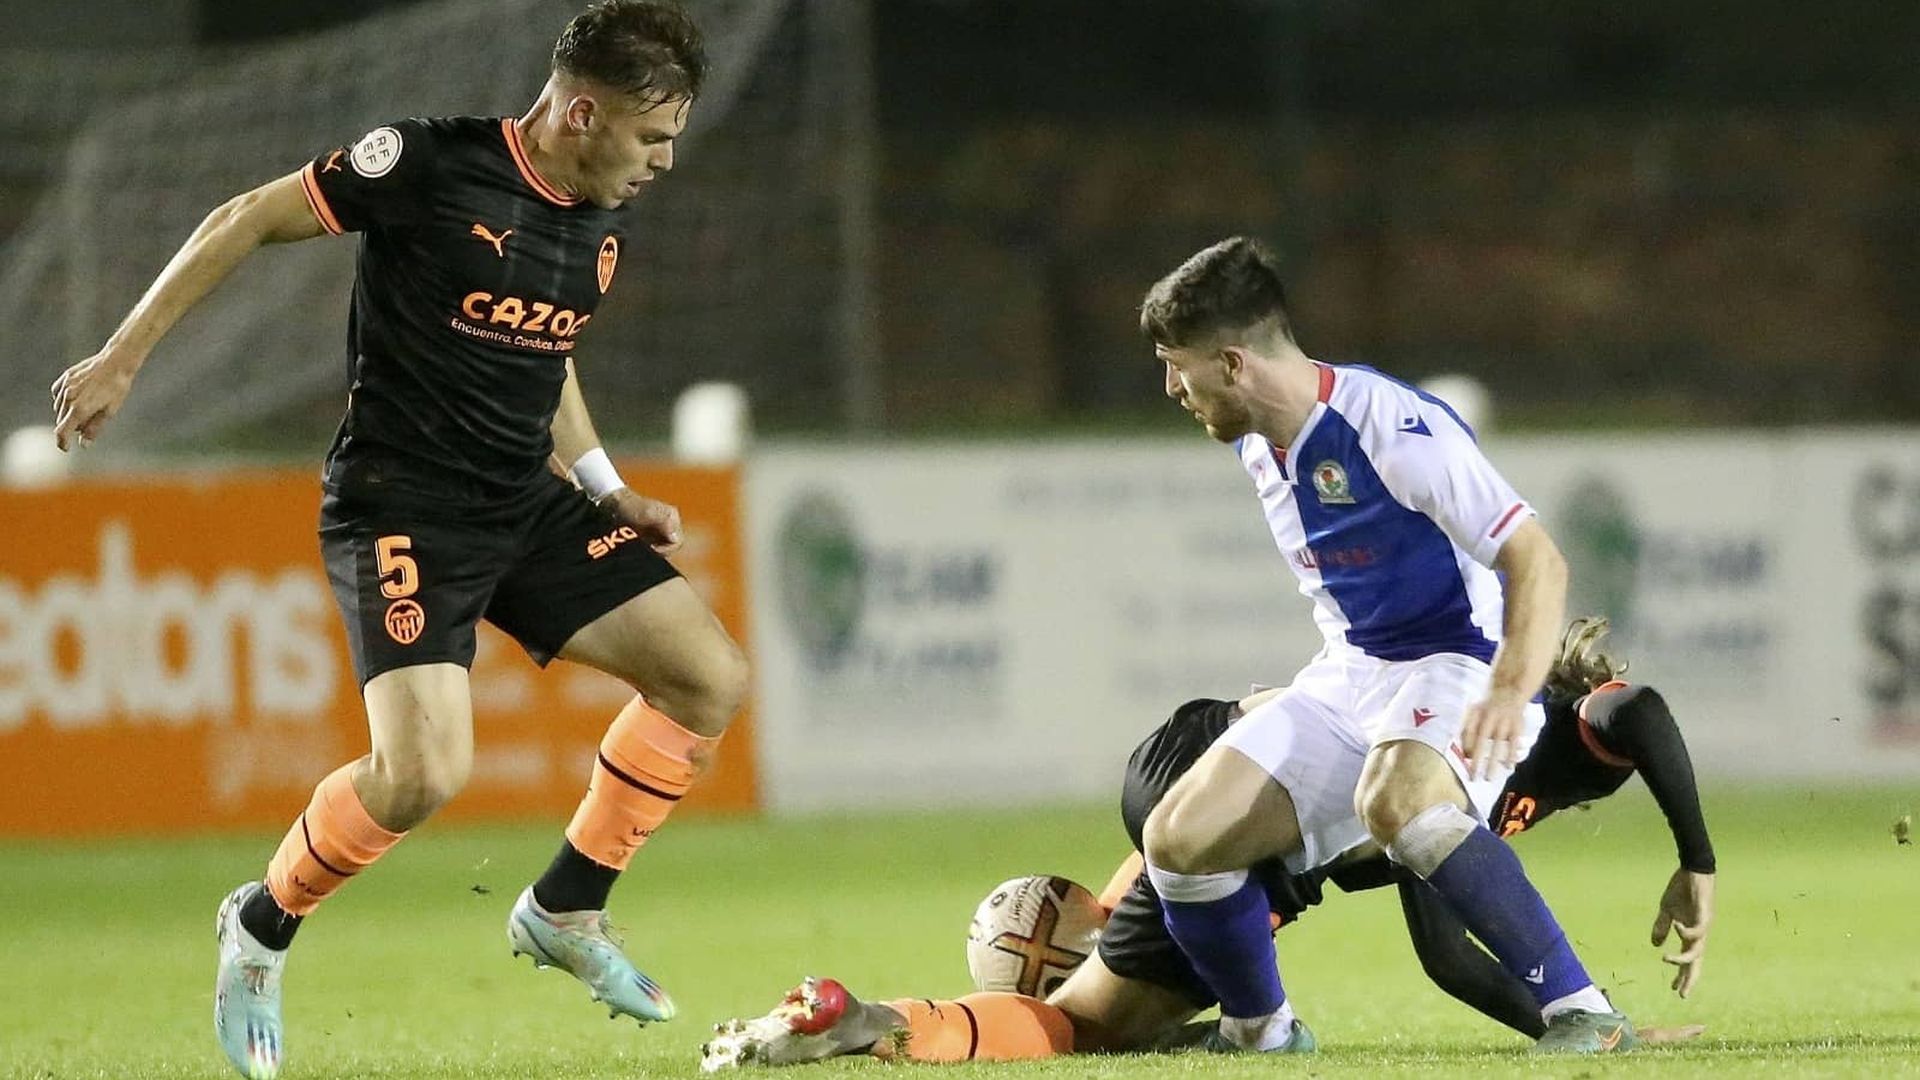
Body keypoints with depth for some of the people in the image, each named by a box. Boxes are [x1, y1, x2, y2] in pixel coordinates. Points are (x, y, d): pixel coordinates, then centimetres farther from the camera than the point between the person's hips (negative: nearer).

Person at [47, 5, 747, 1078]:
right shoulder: (430, 165, -15)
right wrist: (123, 358, -5)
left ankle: (566, 909, 13)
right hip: (401, 508, -7)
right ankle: (263, 928, 6)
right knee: (425, 773, -23)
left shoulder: (603, 226, 7)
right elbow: (248, 221, -6)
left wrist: (609, 490, 15)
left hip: (526, 505, 8)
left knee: (712, 677, -3)